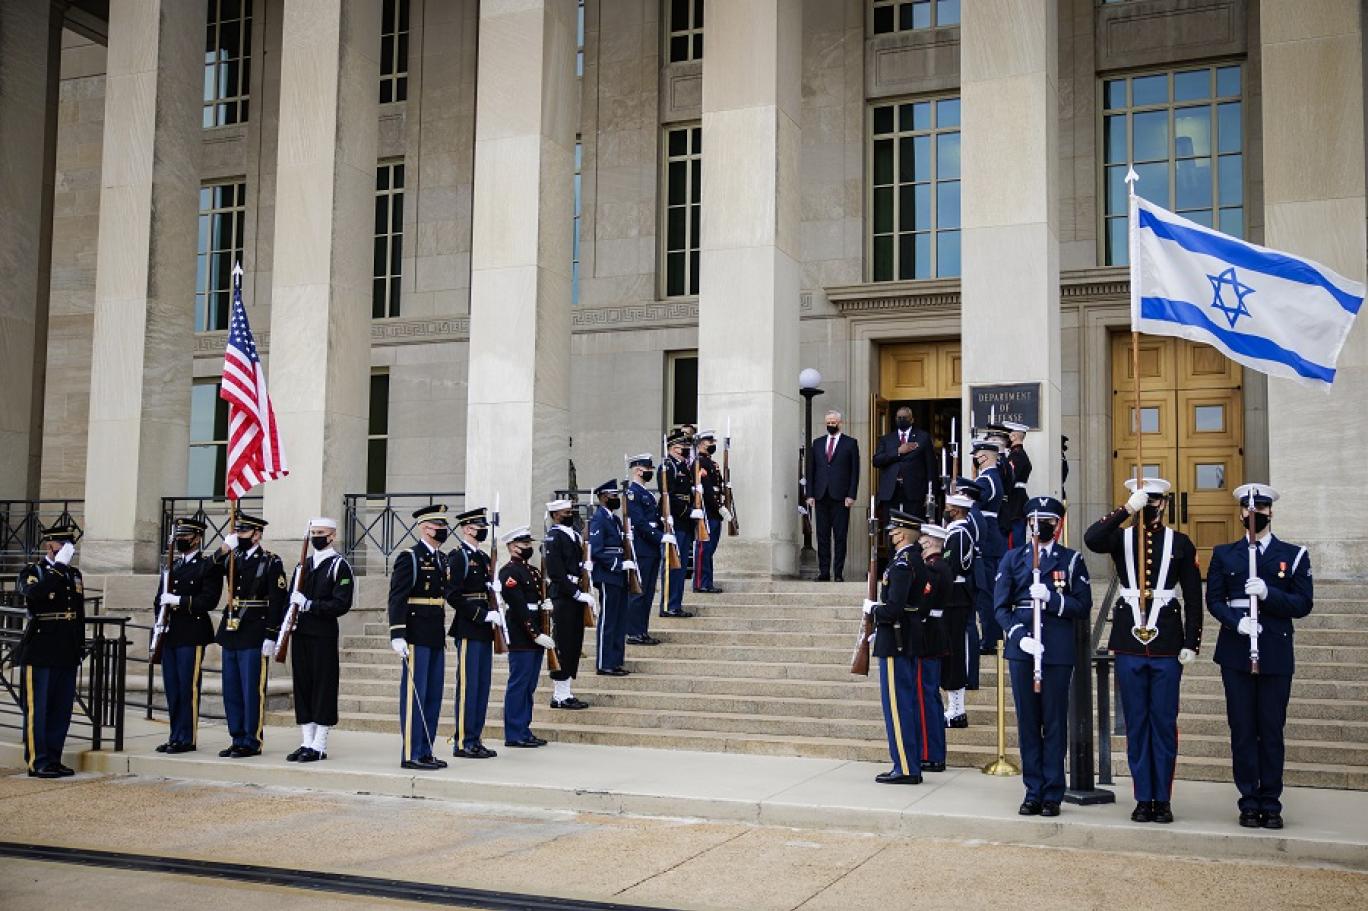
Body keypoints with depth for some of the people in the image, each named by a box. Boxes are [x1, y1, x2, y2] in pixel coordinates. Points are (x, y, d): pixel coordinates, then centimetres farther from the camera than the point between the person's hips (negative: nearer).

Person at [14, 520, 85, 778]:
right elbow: (33, 592, -27)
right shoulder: (32, 571, -2)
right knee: (36, 710, -1)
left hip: (67, 655, 6)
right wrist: (58, 566, -25)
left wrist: (81, 646, 17)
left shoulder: (74, 574, 15)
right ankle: (37, 762, 4)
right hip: (39, 654, -6)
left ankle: (53, 759, 17)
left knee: (61, 711, 9)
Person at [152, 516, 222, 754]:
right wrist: (160, 619, 5)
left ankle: (186, 739, 1)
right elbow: (159, 598, 22)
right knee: (172, 688, 10)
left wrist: (179, 601, -17)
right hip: (169, 635, 7)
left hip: (192, 636, -7)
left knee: (188, 688, -5)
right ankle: (175, 737, 17)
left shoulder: (207, 567, -3)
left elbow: (209, 600, -13)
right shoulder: (171, 567, 19)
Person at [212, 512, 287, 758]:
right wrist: (224, 549, -15)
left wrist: (271, 638, -15)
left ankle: (251, 742, 5)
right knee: (231, 692, 11)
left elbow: (277, 602, -10)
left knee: (252, 692, -2)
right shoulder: (233, 558, 13)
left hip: (254, 637, -7)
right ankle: (237, 740, 20)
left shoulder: (271, 563, -6)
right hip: (231, 635, 7)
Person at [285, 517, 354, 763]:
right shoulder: (302, 565, 17)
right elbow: (291, 598, 20)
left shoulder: (339, 565, -4)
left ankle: (319, 746, 2)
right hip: (300, 634, 6)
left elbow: (342, 604, -12)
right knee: (302, 687, 8)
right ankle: (306, 743, 15)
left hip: (325, 635, -6)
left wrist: (309, 605, -18)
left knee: (323, 688, -2)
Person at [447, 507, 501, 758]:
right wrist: (485, 615, -18)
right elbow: (454, 596, -16)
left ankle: (475, 739, 16)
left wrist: (496, 615, 7)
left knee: (482, 686, 10)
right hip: (468, 630, -9)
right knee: (468, 686, -6)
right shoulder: (459, 556, -9)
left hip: (484, 630, 9)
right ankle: (463, 742, -1)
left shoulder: (484, 558, 18)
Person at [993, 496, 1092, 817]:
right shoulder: (1012, 559, 10)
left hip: (1058, 652, -1)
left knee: (1055, 724, 2)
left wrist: (1051, 598, -15)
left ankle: (1052, 795, 9)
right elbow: (1001, 607, 5)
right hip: (1021, 649, 2)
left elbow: (1083, 607, 1)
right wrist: (1020, 637, -10)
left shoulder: (1071, 560, 7)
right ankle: (1033, 793, 13)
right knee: (1027, 723, 5)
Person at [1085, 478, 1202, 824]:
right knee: (1136, 724, 6)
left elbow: (1193, 598, 4)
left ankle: (1162, 799, 13)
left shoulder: (1180, 543, 4)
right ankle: (1143, 798, 13)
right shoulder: (1121, 538, 5)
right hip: (1129, 643, 1)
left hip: (1167, 645, -1)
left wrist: (1191, 643, -3)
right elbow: (1091, 539, -20)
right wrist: (1127, 509, -21)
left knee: (1164, 723, 4)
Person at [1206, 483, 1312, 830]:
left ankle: (1271, 804, 11)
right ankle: (1250, 802, 9)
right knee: (1242, 729, 2)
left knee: (1272, 730, 3)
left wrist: (1268, 594, -16)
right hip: (1236, 653, 1)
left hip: (1276, 654, -1)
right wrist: (1236, 620, -14)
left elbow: (1303, 604, 0)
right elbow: (1214, 600, 5)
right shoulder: (1224, 554, 9)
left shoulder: (1294, 555, 6)